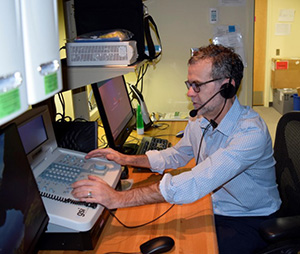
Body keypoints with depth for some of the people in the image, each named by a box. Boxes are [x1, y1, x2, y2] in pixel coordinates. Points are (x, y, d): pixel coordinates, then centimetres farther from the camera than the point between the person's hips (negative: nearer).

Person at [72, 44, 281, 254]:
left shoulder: (250, 132, -30)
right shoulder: (199, 119, -4)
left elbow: (195, 184, -39)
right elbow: (177, 155, 15)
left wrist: (120, 199, -41)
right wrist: (126, 159, 1)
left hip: (250, 220, -6)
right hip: (214, 210, 6)